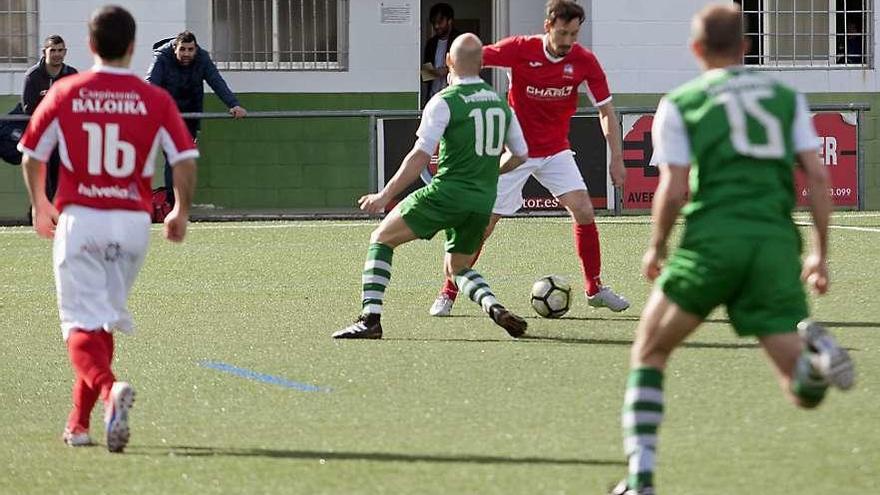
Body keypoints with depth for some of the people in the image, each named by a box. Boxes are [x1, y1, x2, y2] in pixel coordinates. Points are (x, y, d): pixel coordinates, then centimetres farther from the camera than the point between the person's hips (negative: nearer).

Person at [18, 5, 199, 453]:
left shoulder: (65, 93, -1)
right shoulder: (155, 100, -1)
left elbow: (32, 155, 7)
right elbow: (185, 159, -6)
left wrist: (39, 204, 25)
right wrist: (181, 212, 11)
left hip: (78, 219, -2)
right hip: (132, 222, 2)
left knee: (82, 323, -4)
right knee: (105, 321, 17)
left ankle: (109, 389, -34)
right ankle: (79, 422, 20)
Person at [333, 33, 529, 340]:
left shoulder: (445, 102, -8)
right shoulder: (500, 103, 11)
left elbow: (421, 156, -14)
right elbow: (519, 154, 19)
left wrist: (385, 196, -11)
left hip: (447, 192, -6)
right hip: (484, 201, 6)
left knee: (381, 239, 9)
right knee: (457, 268, 26)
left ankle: (370, 319, -4)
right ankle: (495, 308, -3)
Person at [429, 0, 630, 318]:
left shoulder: (584, 61, -12)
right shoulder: (520, 49, -19)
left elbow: (605, 110, -4)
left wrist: (617, 157, -8)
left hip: (555, 151, 2)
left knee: (583, 211, -13)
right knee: (484, 222, -3)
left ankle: (594, 289, 3)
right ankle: (448, 294, 9)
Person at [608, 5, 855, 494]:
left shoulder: (679, 104, 9)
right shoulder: (788, 97, 17)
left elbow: (674, 190, 0)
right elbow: (818, 177, 8)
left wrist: (656, 249, 16)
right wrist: (821, 253, 15)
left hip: (713, 238, -2)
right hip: (777, 244, 2)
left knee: (650, 353, 18)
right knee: (805, 393, 3)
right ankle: (816, 354, -33)